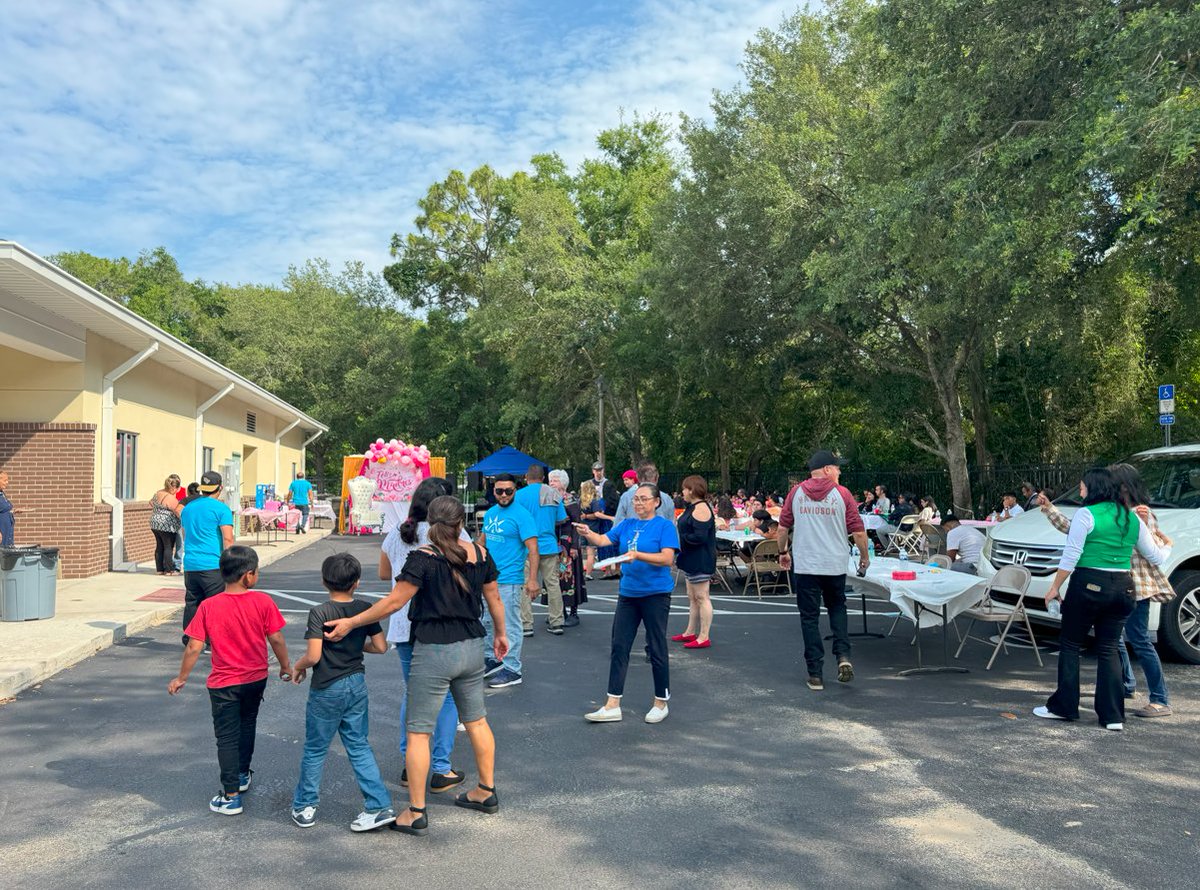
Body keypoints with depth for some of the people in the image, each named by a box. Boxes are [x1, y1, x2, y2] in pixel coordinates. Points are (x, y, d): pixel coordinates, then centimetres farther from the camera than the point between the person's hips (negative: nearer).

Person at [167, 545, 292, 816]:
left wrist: (181, 678, 2)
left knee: (227, 738, 6)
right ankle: (243, 775, 41)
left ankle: (231, 796, 8)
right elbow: (276, 639, -8)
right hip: (256, 679, 2)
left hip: (224, 684, -2)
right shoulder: (263, 602, -13)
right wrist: (286, 666, 8)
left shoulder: (208, 606, -14)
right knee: (247, 725, 25)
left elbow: (194, 647, -12)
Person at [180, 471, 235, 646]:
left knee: (191, 602, 13)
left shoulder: (188, 508, 14)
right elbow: (228, 539, -15)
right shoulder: (221, 509, -8)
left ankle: (189, 641, 16)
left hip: (190, 564, 6)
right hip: (213, 565, -6)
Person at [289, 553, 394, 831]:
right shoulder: (365, 609, -3)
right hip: (357, 685, 4)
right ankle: (379, 806, 8)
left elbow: (314, 655, -20)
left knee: (315, 750, 12)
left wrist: (297, 666, 0)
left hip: (327, 690, -4)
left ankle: (304, 807, 26)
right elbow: (381, 647, -2)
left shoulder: (319, 612, -15)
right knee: (359, 746, 12)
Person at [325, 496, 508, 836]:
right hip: (472, 648, 6)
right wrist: (501, 634, 26)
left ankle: (416, 814, 9)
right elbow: (494, 599, 10)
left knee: (418, 731, 4)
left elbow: (394, 602, -16)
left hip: (434, 653, -6)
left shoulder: (423, 558, -15)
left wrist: (351, 622, -7)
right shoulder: (480, 554, 0)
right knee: (476, 720, 20)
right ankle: (487, 791, 33)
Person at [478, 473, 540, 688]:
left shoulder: (521, 516, -13)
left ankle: (512, 670, 9)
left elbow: (532, 549, -17)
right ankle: (491, 660, 34)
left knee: (510, 626, 0)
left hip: (509, 581, -8)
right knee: (486, 622, 18)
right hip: (487, 579, 8)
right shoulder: (490, 514, 10)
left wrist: (532, 580, -23)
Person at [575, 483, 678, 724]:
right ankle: (612, 706, 10)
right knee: (619, 647, 4)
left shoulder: (665, 526, -6)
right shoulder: (626, 525, 10)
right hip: (628, 593, 5)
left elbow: (667, 559, -16)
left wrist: (638, 555, -27)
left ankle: (661, 703, 20)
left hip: (655, 594, -5)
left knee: (657, 649, 4)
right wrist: (588, 533, -22)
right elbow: (604, 539, -1)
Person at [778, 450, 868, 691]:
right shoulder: (842, 494, -4)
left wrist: (783, 552, 18)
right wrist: (864, 556, 11)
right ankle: (843, 656, 4)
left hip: (805, 565, 0)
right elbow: (858, 531, -4)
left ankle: (815, 674, 7)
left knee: (810, 617, 6)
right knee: (837, 608, 22)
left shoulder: (796, 493, 0)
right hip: (835, 565, 0)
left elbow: (783, 527, 4)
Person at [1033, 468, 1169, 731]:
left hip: (1088, 585, -6)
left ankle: (1064, 706, 9)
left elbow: (1070, 557, -11)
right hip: (1122, 588, 6)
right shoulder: (1132, 518, 10)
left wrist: (1055, 587, -4)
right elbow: (1155, 557, 17)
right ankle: (1113, 715, 8)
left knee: (1070, 645, 7)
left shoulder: (1086, 514, -8)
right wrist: (1167, 547, 39)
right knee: (1109, 649, 11)